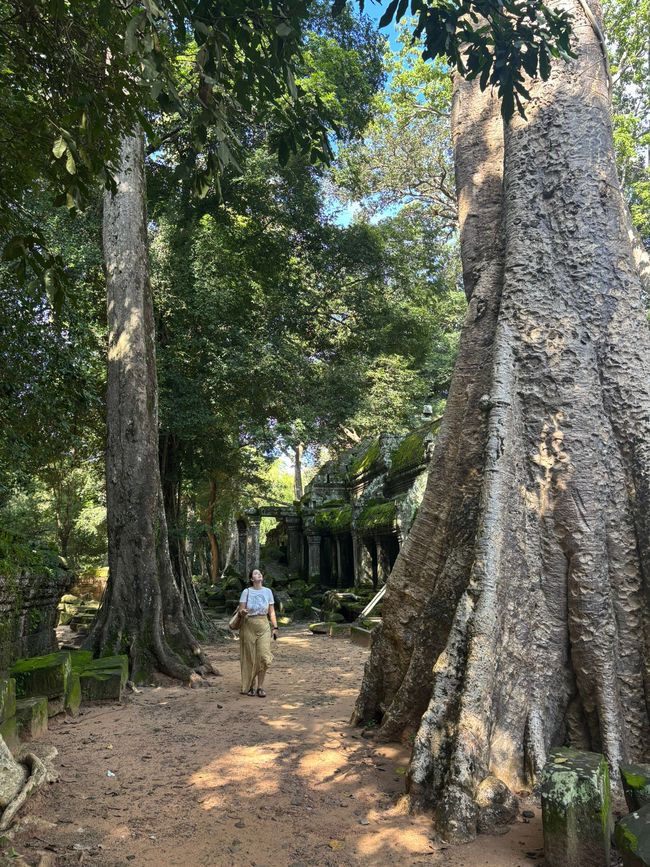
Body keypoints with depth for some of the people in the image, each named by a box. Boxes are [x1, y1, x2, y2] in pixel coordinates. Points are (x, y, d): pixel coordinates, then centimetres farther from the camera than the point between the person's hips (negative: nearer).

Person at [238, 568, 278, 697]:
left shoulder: (267, 591, 4)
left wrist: (275, 627, 2)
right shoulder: (246, 592, -3)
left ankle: (260, 687, 3)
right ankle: (249, 686, 20)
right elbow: (241, 610, -4)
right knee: (250, 657, 4)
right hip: (249, 626, -1)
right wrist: (243, 612, -26)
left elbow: (272, 612, 8)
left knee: (263, 656, -8)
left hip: (264, 626, 2)